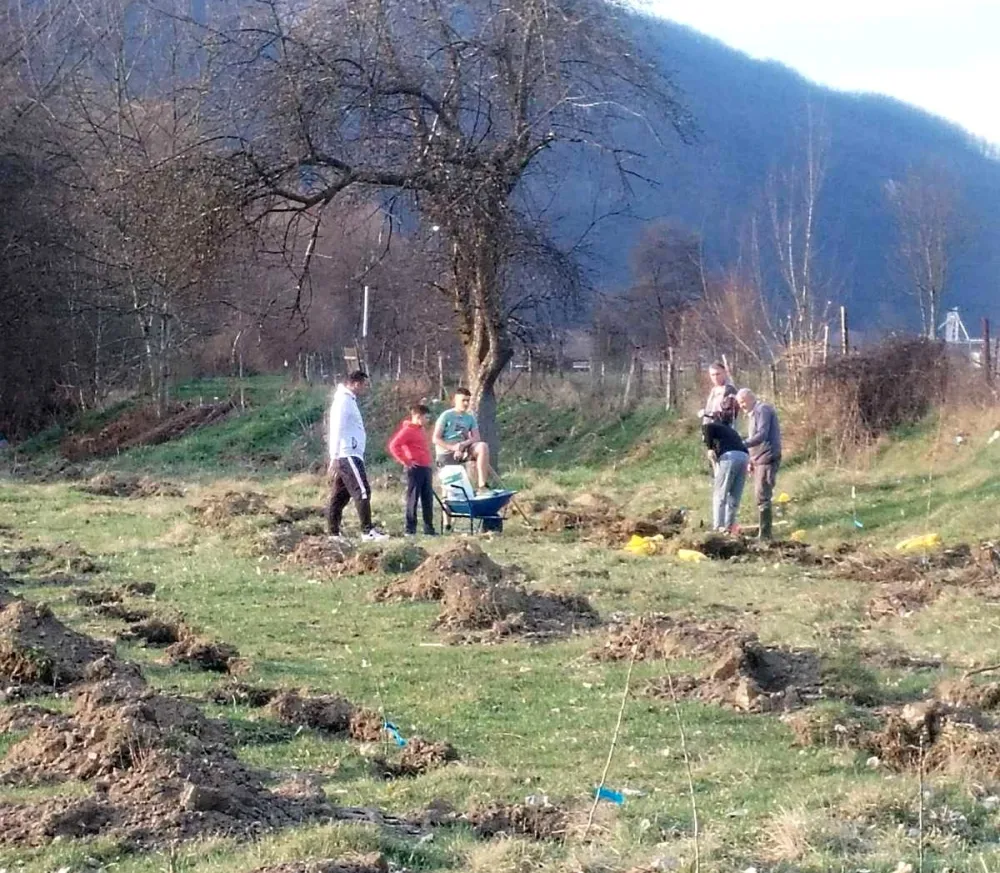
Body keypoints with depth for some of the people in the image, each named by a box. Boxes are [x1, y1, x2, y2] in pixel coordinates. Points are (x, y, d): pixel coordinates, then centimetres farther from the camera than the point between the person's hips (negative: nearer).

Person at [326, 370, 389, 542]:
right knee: (362, 492, -12)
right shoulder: (344, 400, -10)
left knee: (339, 496, 8)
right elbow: (337, 430, -15)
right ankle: (368, 531, -16)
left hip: (348, 456, 10)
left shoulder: (348, 400, 20)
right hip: (348, 455, -10)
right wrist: (335, 457, -18)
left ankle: (333, 533, 9)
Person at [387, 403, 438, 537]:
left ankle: (429, 528, 13)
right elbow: (394, 446, -19)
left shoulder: (421, 429, 17)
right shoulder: (408, 430, -10)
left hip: (426, 468, 9)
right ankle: (410, 528, 0)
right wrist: (405, 461, -16)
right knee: (413, 498, -4)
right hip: (415, 468, -9)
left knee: (428, 499, 8)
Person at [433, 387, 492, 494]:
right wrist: (453, 447, -21)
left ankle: (482, 485, -31)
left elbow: (476, 438, 0)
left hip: (463, 451, 3)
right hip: (446, 452, -3)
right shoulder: (446, 416, -5)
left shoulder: (470, 418, 8)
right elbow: (436, 439, -9)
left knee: (482, 447, -24)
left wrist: (463, 444, -21)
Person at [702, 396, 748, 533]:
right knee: (735, 495, 14)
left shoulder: (713, 426, 18)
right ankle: (729, 525, 13)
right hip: (744, 456, 6)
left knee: (719, 494, 0)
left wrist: (709, 448, -6)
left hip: (729, 456, -6)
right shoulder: (730, 431, 37)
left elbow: (708, 428, -7)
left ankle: (718, 527, -4)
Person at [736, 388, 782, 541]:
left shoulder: (762, 410, -11)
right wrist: (751, 461, 19)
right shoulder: (753, 413, 20)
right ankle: (764, 532, 22)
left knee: (762, 497, -11)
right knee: (760, 496, 15)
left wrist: (742, 444, -28)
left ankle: (765, 534, -10)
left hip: (767, 459, -11)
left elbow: (762, 435, -22)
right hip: (759, 460, 11)